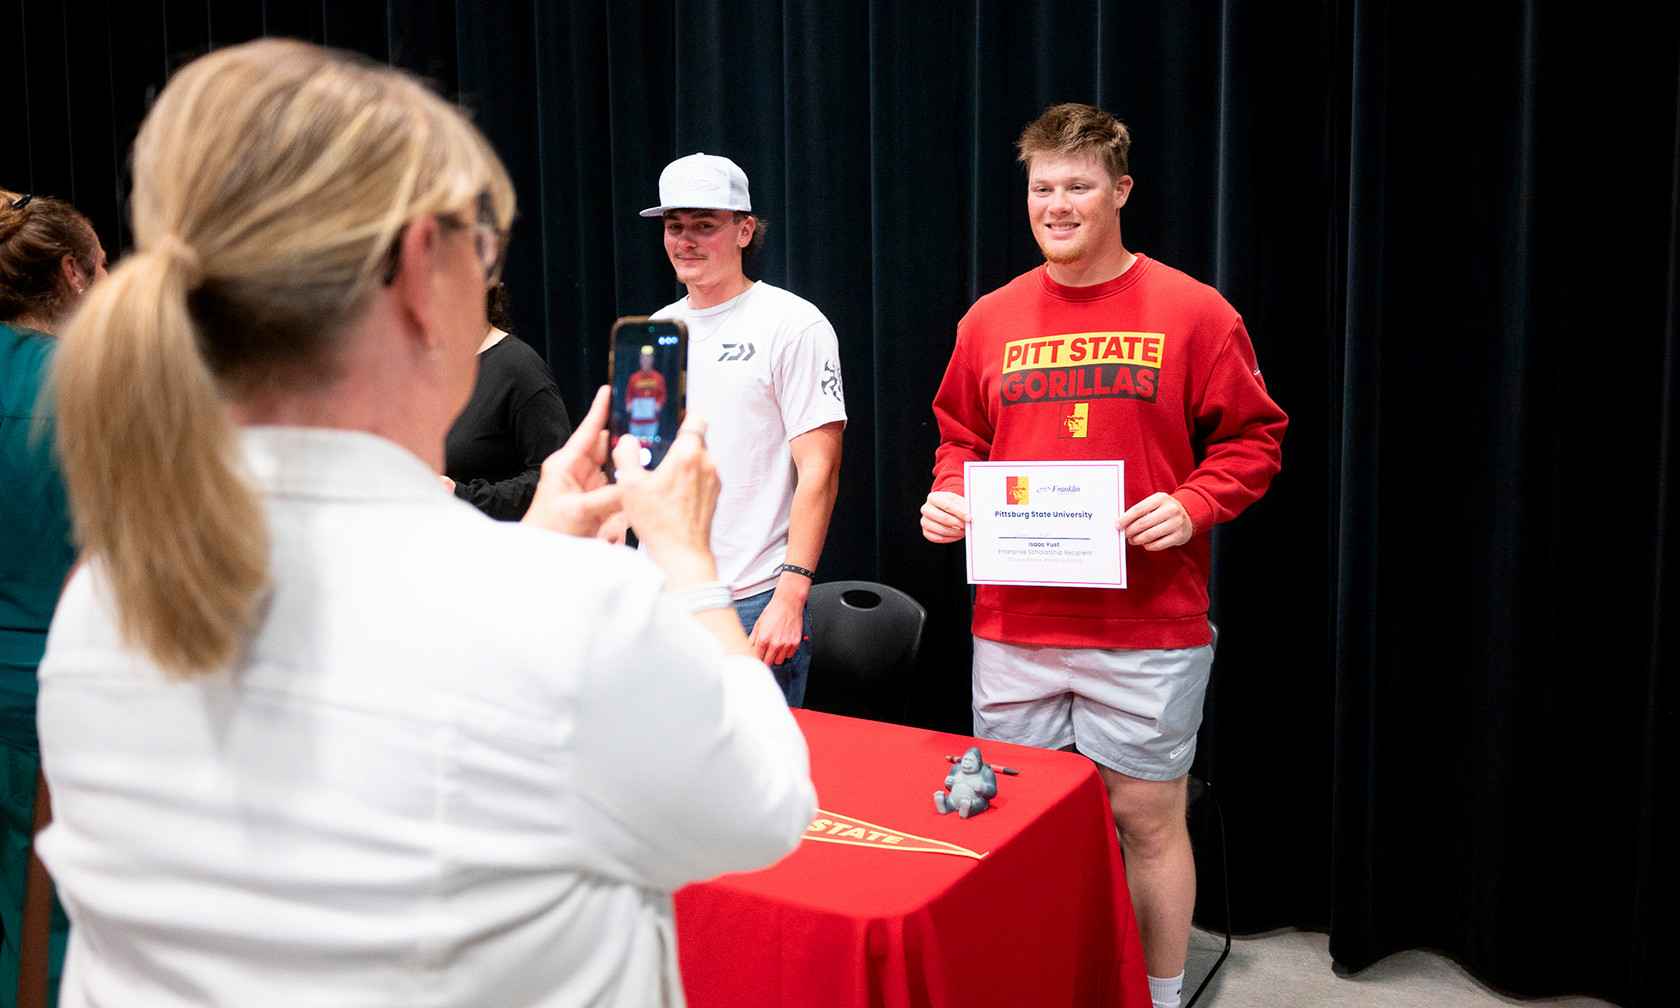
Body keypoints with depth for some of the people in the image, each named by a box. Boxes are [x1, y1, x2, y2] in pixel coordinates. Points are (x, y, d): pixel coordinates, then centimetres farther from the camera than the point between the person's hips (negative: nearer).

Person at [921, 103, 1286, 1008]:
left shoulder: (1192, 312, -2)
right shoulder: (990, 320, 8)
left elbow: (1251, 440, 0)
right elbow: (961, 439, 17)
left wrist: (1191, 505, -16)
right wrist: (950, 496, -2)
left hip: (1149, 627, -3)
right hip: (1012, 626, 3)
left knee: (1147, 818, 7)